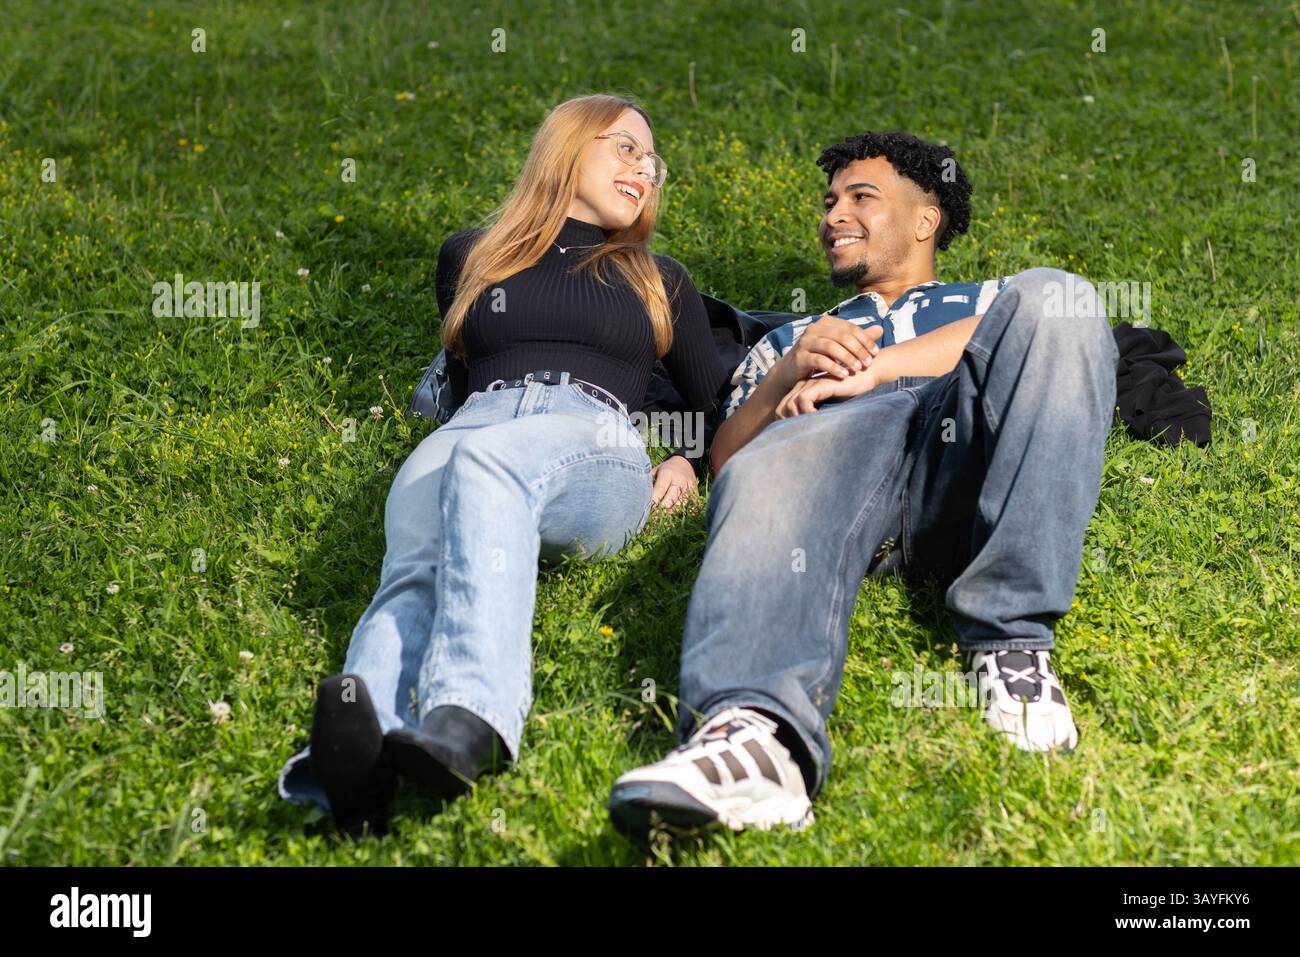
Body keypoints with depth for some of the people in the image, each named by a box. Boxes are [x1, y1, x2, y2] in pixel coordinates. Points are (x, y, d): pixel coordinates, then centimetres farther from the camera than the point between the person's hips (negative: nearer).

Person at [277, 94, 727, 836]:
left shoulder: (661, 282, 32)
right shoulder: (472, 257, 32)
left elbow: (722, 407, 32)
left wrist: (692, 462, 12)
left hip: (596, 451, -1)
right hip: (468, 434, 2)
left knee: (485, 462, -41)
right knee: (417, 570, -37)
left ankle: (465, 727, -66)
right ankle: (364, 762, -68)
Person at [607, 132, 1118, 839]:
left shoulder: (989, 299, 38)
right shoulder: (786, 340, 42)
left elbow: (1037, 330, 9)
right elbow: (725, 458, 23)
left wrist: (872, 367, -2)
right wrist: (789, 374, 3)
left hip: (965, 443, 0)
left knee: (1052, 296, -28)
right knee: (772, 477, -37)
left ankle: (1011, 640, -36)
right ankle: (755, 733, -68)